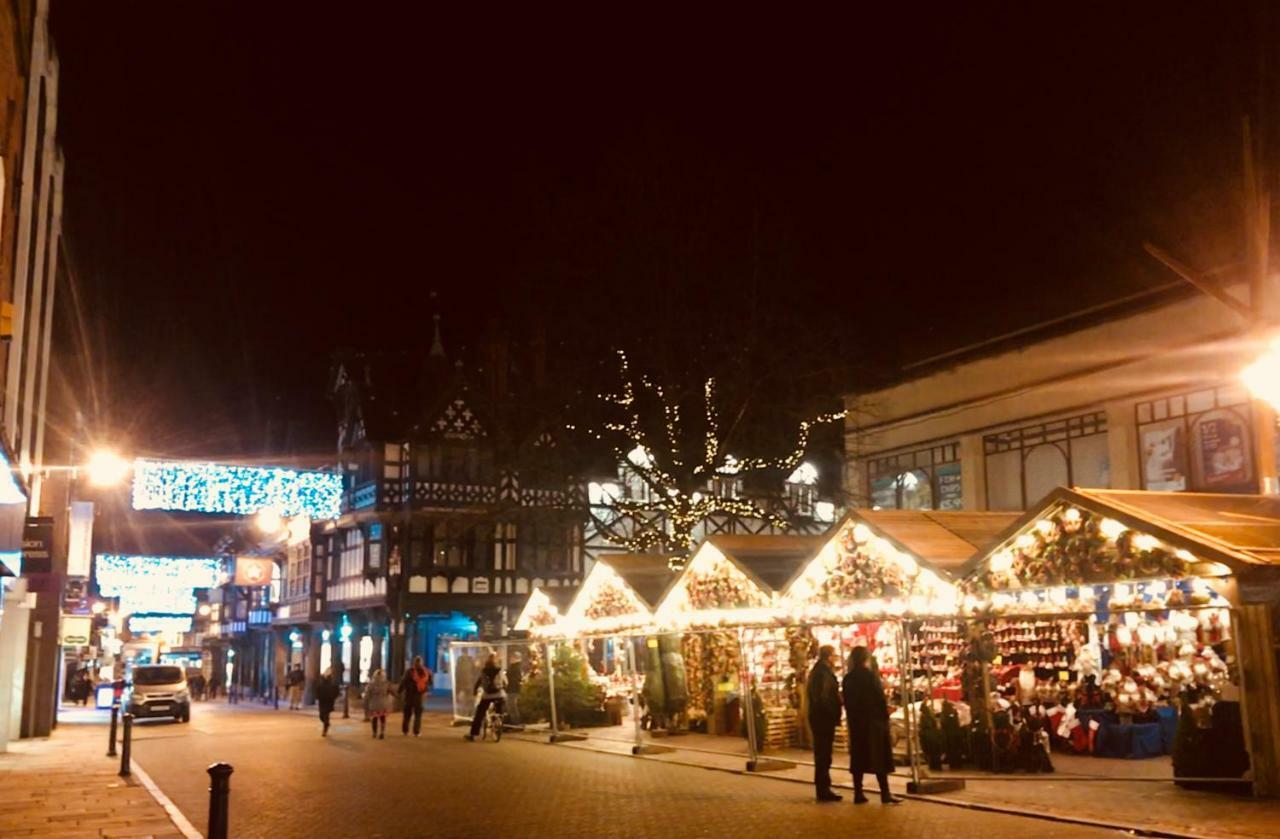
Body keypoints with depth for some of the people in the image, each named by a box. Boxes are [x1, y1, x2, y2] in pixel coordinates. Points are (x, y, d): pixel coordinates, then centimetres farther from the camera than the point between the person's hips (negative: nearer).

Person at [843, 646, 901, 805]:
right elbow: (880, 698, -12)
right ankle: (885, 793, 0)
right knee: (879, 755, 0)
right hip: (873, 720, -5)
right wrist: (885, 717, -2)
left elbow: (847, 702, 9)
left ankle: (858, 793, 9)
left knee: (858, 756, 9)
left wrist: (852, 718, 15)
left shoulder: (848, 678, 6)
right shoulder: (870, 675, -12)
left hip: (855, 722, 5)